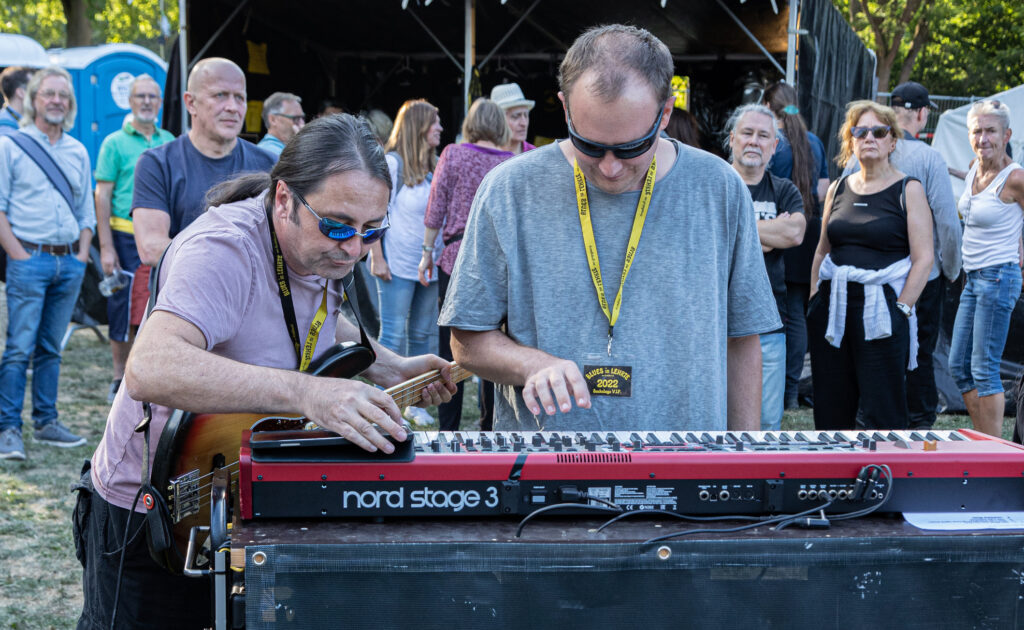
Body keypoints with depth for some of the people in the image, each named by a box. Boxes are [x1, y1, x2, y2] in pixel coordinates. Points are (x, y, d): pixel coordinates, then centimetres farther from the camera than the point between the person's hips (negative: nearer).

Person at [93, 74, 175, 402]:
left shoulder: (170, 142, 11)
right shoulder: (115, 143, -1)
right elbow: (102, 196, -4)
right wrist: (106, 247, -12)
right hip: (127, 238, -3)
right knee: (123, 309, 1)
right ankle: (120, 378, 13)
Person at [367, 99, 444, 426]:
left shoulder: (434, 167, 13)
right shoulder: (392, 163, -6)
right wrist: (377, 258, -14)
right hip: (398, 265, -6)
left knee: (421, 334, 10)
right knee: (393, 335, -3)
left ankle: (414, 401, 18)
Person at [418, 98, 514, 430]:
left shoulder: (453, 154, 0)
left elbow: (436, 208, 0)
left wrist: (428, 251, 8)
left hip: (458, 258, -2)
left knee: (451, 348, 3)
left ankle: (448, 430, 4)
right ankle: (491, 428, 11)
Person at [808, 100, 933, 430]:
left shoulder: (908, 190, 0)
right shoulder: (837, 189, 13)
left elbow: (923, 259, -5)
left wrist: (900, 309, -11)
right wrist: (814, 301, 10)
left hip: (880, 309, -5)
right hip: (833, 309, 5)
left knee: (884, 415, -5)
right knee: (829, 412, 7)